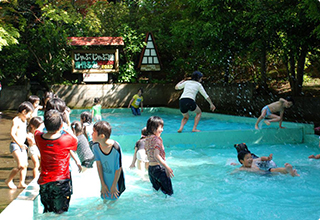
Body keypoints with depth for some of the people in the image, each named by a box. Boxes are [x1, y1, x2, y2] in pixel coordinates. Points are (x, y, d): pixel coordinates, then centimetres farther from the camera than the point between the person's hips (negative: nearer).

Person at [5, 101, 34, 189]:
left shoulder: (24, 120, 15)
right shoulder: (16, 120, -13)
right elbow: (12, 134, -26)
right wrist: (19, 143, -36)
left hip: (22, 146, 9)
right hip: (15, 145, -9)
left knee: (25, 165, 5)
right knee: (20, 165, -17)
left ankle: (21, 183, 13)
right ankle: (8, 180, 1)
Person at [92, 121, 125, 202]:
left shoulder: (116, 148, -32)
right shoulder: (95, 146, -19)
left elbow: (119, 168, -20)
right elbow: (99, 165, -7)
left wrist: (114, 186, -10)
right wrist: (103, 184, -4)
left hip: (116, 179, -4)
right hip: (105, 179, 4)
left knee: (114, 199, 12)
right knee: (105, 199, 18)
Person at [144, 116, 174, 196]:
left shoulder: (147, 139, 10)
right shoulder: (156, 139, -16)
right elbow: (156, 156, -25)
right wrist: (167, 167, -26)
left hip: (150, 168, 9)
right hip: (158, 168, -9)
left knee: (156, 190, 17)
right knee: (169, 192, -3)